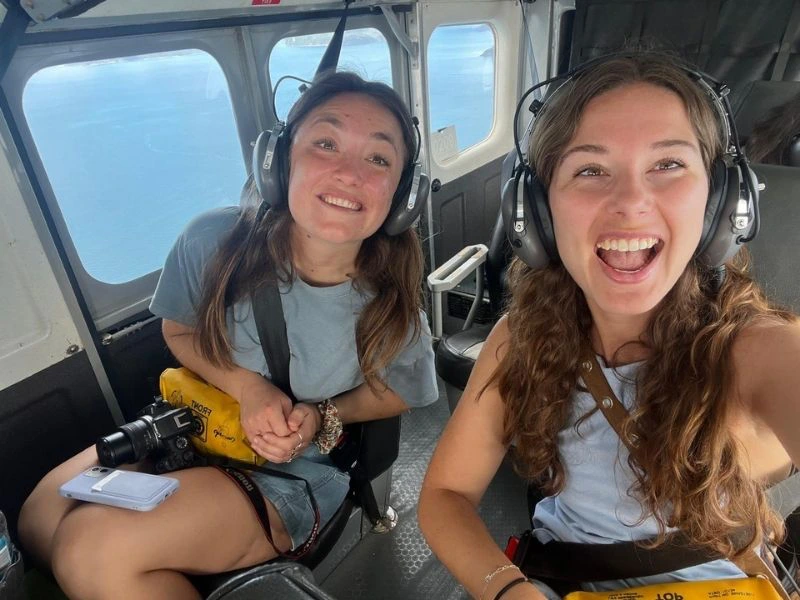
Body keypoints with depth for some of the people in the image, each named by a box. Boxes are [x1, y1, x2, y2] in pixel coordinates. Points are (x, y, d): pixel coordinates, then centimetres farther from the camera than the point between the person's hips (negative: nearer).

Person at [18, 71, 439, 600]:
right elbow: (179, 331, -1)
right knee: (39, 521, -5)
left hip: (294, 475, -3)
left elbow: (395, 391, -1)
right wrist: (247, 387, -19)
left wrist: (323, 417, -20)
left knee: (95, 548, -20)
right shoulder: (214, 240, -21)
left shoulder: (394, 308, -23)